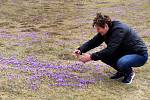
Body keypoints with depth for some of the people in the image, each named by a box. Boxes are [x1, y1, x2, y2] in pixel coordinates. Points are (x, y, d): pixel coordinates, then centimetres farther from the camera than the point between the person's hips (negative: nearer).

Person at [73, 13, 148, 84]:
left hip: (139, 54, -8)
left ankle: (129, 72, -2)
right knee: (103, 55, -11)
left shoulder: (119, 30, -29)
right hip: (124, 52, 8)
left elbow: (110, 50, -35)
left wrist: (91, 57, -35)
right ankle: (121, 71, 9)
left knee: (121, 63, -37)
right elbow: (93, 41, -5)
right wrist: (80, 50, -22)